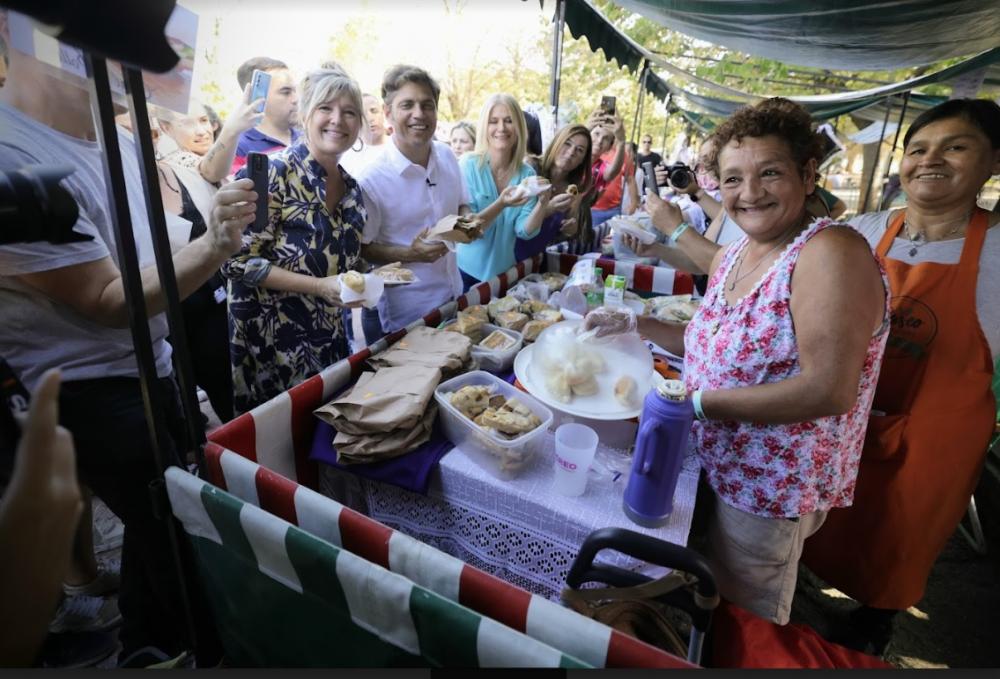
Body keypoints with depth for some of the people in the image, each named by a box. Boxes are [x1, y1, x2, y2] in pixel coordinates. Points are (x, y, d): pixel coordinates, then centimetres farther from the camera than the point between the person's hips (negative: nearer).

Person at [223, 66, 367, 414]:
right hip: (272, 342, -6)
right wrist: (320, 286, -21)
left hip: (331, 341, 7)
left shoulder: (352, 188, 7)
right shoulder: (273, 173, -14)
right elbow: (237, 261, -16)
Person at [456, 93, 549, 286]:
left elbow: (524, 231, -9)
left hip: (504, 271, 3)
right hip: (467, 271, -3)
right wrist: (500, 205, -30)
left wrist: (542, 204, -26)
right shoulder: (469, 165, -13)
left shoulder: (527, 174, -3)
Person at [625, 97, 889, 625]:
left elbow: (829, 390, -30)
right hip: (715, 466, 7)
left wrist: (697, 400, -27)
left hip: (770, 488, -7)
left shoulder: (830, 252, -24)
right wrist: (636, 324, 3)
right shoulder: (730, 257, 2)